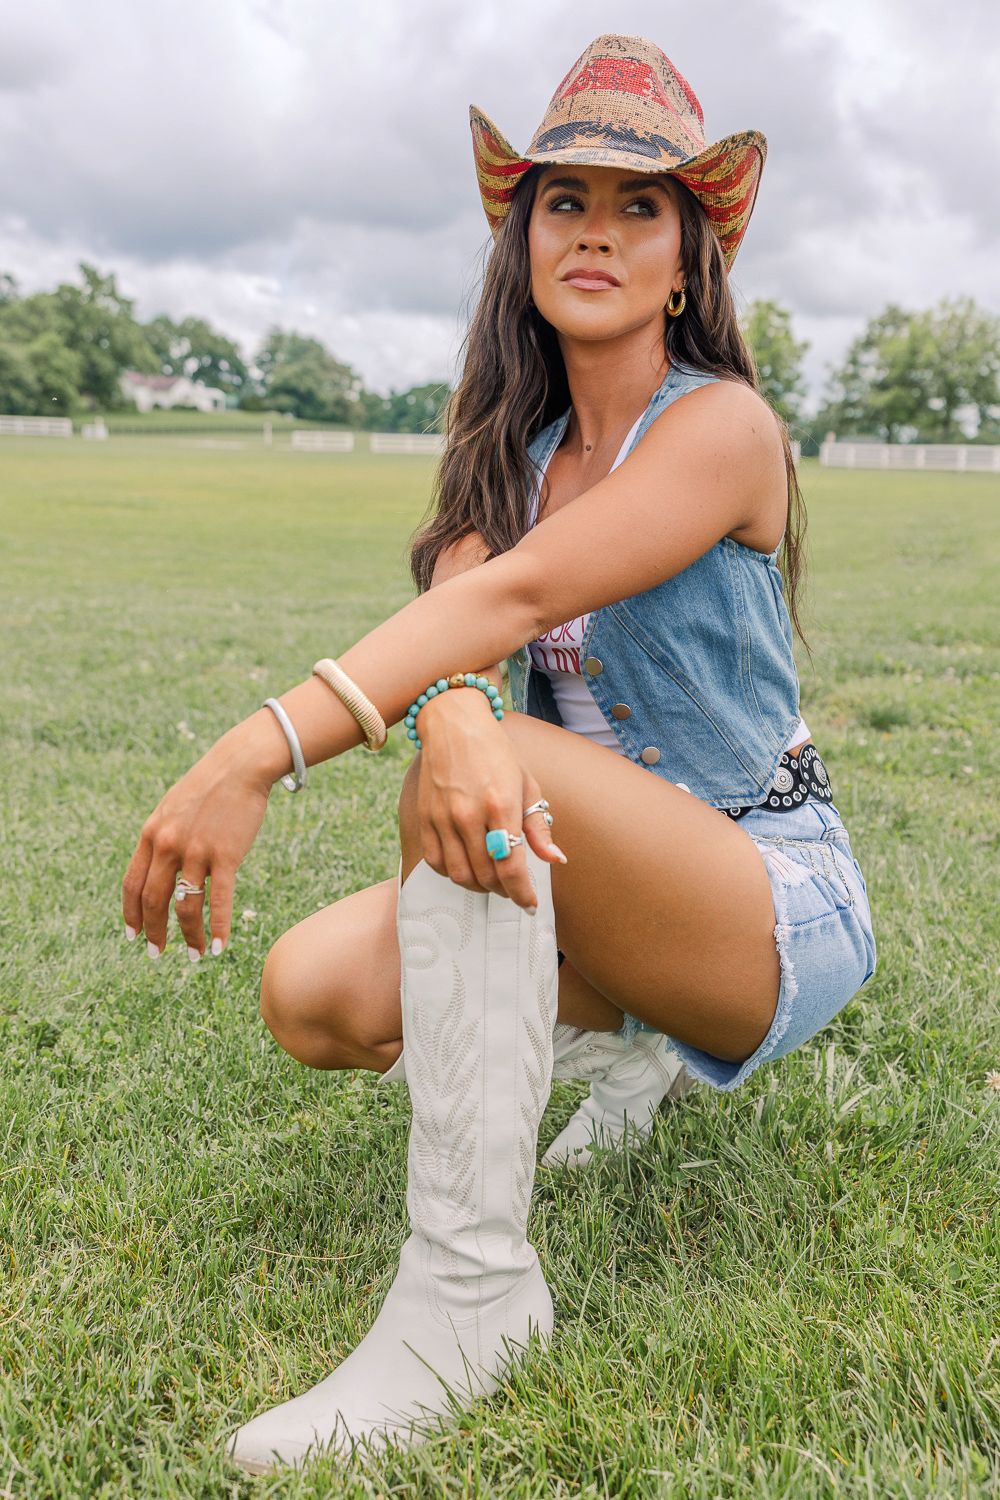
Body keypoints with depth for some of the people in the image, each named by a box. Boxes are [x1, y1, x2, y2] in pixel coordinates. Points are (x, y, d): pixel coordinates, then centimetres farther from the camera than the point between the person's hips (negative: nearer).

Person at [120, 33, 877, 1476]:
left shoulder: (722, 424, -13)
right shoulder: (518, 446, 7)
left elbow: (516, 597, -30)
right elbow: (453, 620, -14)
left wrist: (256, 755, -40)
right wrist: (454, 727, -39)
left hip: (778, 904, -6)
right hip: (598, 892, 6)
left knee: (493, 770, -34)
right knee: (317, 994, -16)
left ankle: (470, 1286, -28)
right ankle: (623, 1043, 11)